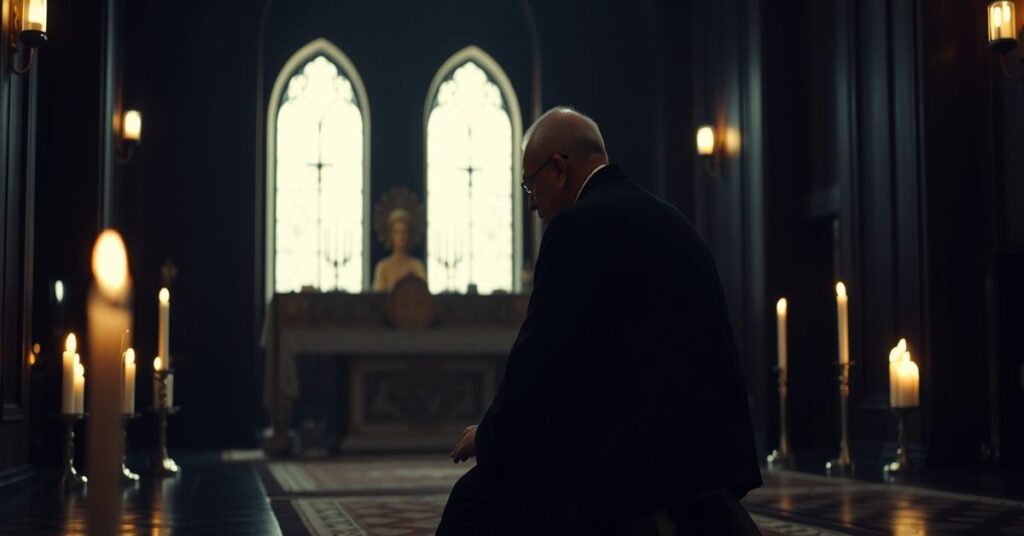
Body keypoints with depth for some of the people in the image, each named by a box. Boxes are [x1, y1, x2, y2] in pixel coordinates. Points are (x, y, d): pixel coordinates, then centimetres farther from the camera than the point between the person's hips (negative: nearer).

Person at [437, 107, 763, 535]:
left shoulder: (580, 225, -10)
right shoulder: (668, 219, 16)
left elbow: (540, 357, -13)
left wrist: (491, 437, 3)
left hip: (641, 456, -9)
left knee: (476, 499, 2)